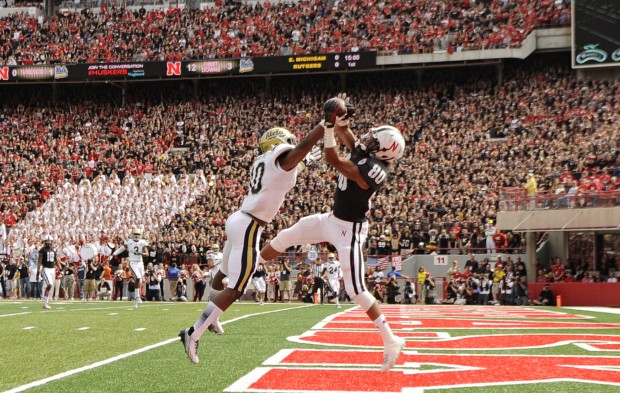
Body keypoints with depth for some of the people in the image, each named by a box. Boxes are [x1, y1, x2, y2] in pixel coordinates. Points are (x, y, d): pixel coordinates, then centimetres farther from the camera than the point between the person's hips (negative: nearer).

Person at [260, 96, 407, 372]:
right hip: (332, 220, 9)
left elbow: (332, 160, -29)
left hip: (349, 230, -9)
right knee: (284, 238, 16)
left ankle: (391, 341, 4)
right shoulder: (364, 154, -5)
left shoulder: (371, 170, -29)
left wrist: (329, 125, -27)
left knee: (356, 290, -7)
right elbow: (345, 134, 10)